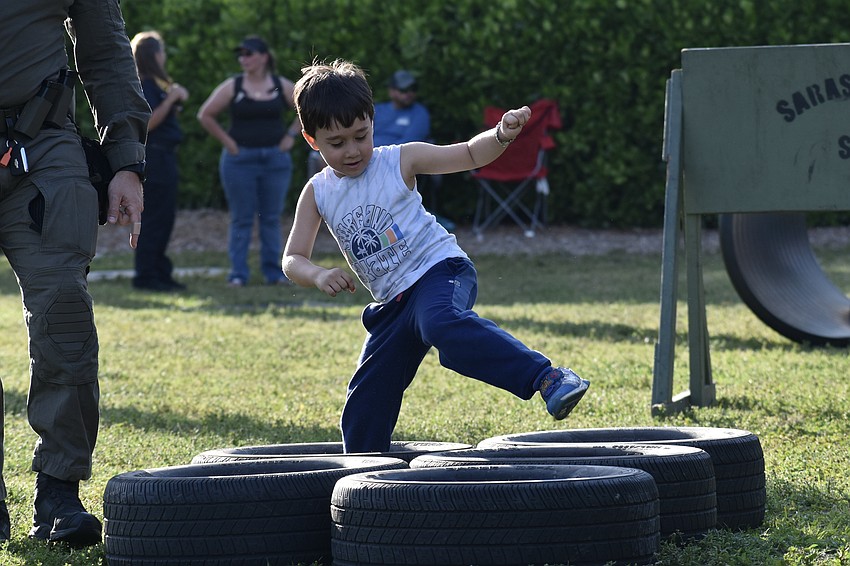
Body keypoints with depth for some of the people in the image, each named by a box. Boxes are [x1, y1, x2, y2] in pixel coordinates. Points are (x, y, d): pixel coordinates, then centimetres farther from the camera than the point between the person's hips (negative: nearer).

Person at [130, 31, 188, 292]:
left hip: (164, 156, 10)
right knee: (153, 219, -8)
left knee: (164, 219, 13)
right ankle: (146, 276, -6)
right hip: (152, 156, -10)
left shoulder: (156, 84, 19)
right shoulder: (142, 85, -12)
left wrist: (177, 99, 8)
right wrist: (171, 99, -19)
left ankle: (160, 273, 18)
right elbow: (148, 123, -21)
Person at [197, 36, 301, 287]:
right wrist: (226, 140, -3)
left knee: (272, 218, 4)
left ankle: (273, 271, 9)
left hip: (276, 159, 1)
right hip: (240, 159, -1)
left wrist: (291, 135, 3)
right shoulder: (232, 87, -1)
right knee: (241, 219, -1)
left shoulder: (281, 86, 3)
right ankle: (238, 274, 0)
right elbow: (205, 115, 2)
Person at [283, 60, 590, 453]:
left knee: (441, 323, -39)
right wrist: (318, 276, -18)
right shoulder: (317, 194, 6)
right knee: (366, 397, 9)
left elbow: (469, 155, -4)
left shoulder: (399, 162, -3)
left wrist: (502, 135, -25)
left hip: (440, 272, -6)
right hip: (395, 302, 6)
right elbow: (292, 259, 4)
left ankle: (548, 379, -50)